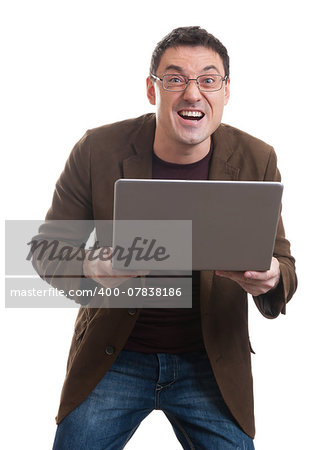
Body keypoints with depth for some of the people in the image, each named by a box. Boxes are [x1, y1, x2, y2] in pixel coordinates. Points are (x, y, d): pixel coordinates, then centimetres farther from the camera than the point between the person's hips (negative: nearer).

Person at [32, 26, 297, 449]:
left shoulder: (256, 161, -7)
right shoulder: (98, 150, -11)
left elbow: (282, 263, -2)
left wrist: (271, 279, -27)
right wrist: (87, 270, -27)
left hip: (211, 363, 1)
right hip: (113, 359, 0)